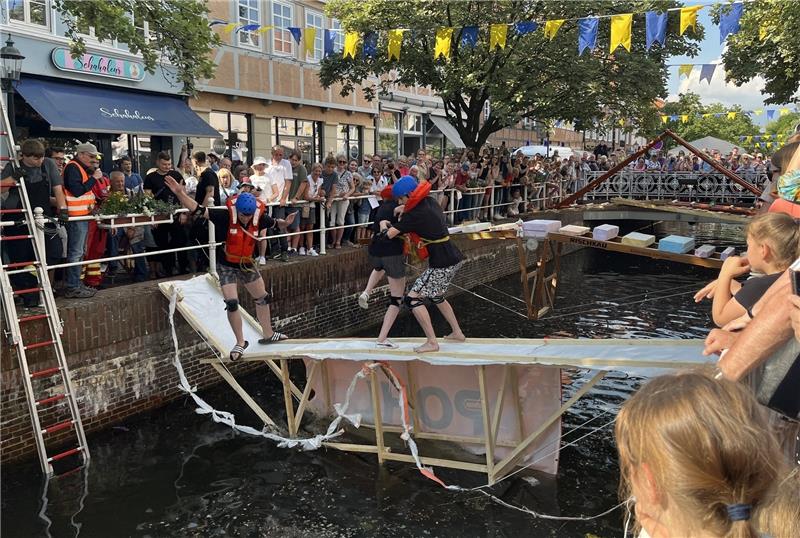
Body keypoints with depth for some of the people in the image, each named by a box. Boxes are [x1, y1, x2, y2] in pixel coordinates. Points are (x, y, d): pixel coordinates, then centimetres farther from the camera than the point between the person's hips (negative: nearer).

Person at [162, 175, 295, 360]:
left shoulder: (259, 218, -12)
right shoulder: (225, 216, -24)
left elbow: (274, 223, 7)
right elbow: (199, 210, -29)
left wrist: (285, 222, -16)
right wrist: (180, 193, -42)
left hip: (246, 264, 5)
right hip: (226, 266, -5)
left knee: (263, 298, 15)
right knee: (232, 303, -13)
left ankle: (268, 335, 36)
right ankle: (240, 343, 8)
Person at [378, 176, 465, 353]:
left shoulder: (415, 214, -18)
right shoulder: (429, 202, 7)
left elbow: (389, 234, -15)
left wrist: (383, 224, 8)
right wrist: (405, 209, 11)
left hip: (441, 264, -10)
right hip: (453, 258, 10)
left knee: (412, 298, -7)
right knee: (436, 296, 27)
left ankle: (431, 342, -4)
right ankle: (457, 333, 36)